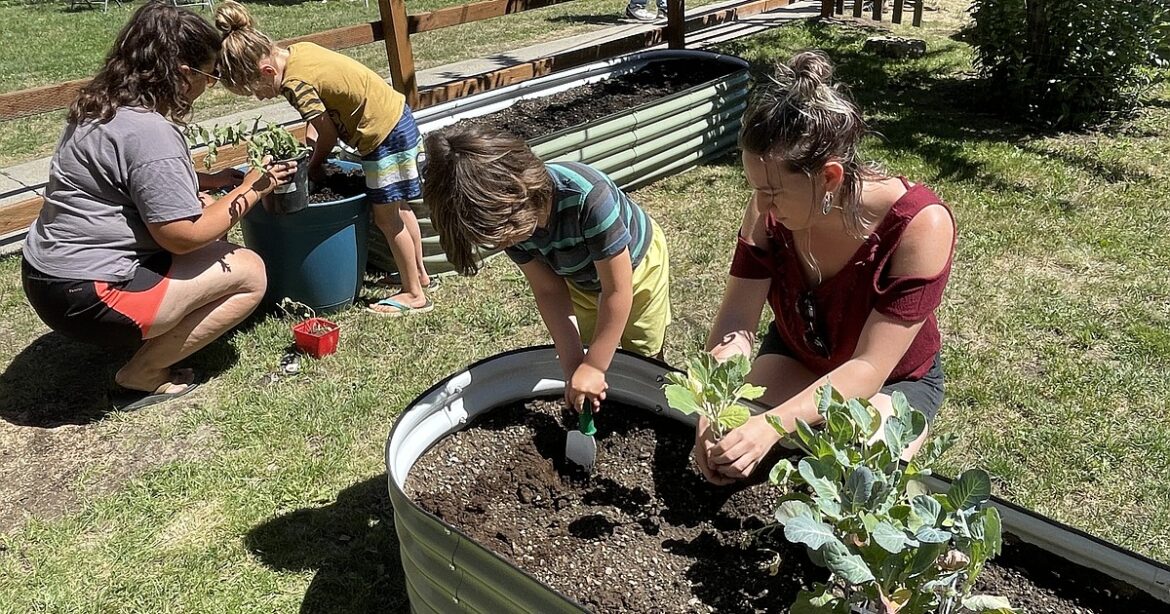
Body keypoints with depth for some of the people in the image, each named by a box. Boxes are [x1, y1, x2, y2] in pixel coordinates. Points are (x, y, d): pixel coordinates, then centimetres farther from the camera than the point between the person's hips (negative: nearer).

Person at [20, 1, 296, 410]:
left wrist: (210, 181, 12)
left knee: (204, 208, 19)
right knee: (249, 273, -6)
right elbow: (183, 235, -22)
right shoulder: (149, 132, -24)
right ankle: (144, 375, -2)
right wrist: (250, 191, -10)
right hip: (88, 298, -10)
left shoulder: (105, 107, 7)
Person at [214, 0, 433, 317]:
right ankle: (419, 274, 32)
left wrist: (313, 165, 5)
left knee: (386, 217, -1)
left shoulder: (296, 82, -22)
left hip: (385, 134, -10)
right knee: (398, 208, 19)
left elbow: (328, 132, -12)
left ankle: (414, 294, 9)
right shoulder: (298, 50, 5)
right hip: (396, 117, 10)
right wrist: (311, 153, 0)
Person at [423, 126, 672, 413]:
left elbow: (617, 291, -36)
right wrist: (573, 367, -24)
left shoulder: (588, 197, -46)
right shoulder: (511, 217, -28)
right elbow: (549, 291, -20)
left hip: (637, 264, -4)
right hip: (581, 278, 4)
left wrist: (592, 367, -30)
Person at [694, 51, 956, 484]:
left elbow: (868, 368, -34)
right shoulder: (769, 213, -24)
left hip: (894, 380, -2)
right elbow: (736, 321, -23)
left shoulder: (920, 225, -34)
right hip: (795, 360, 2)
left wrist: (774, 424, -47)